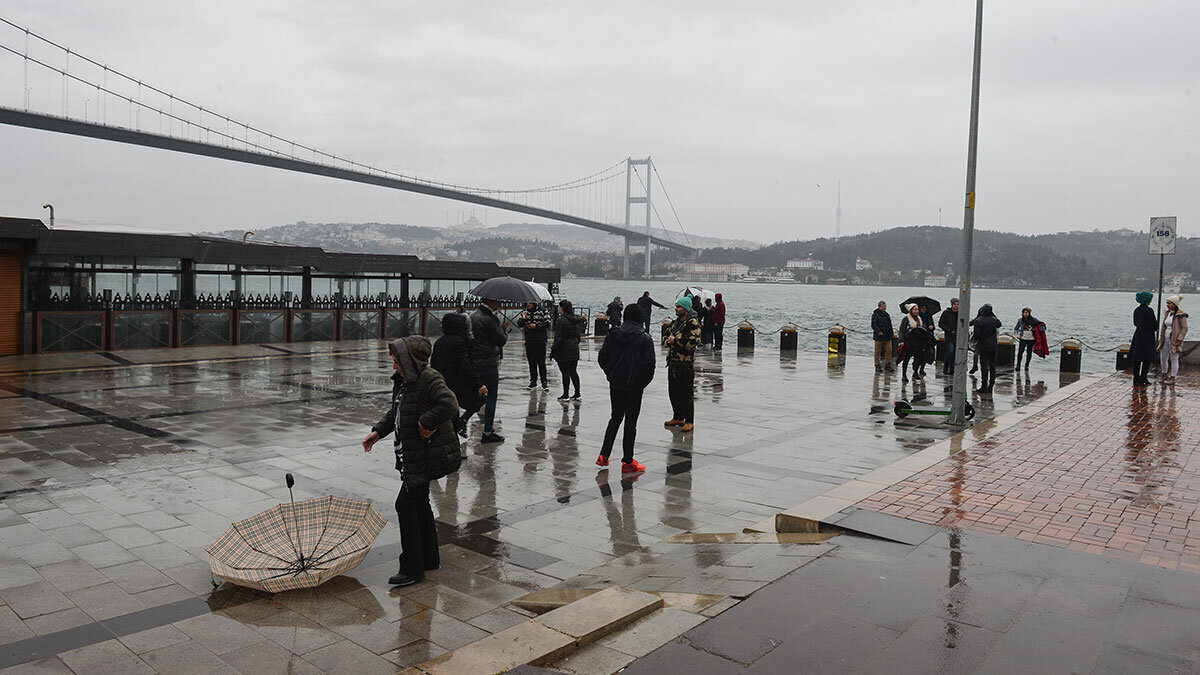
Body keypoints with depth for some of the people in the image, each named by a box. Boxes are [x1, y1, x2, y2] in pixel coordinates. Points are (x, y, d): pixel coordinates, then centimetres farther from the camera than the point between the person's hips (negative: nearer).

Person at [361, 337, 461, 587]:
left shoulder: (429, 380, -19)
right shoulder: (402, 380, 10)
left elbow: (450, 404, -34)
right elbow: (395, 412, 23)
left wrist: (425, 422, -26)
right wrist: (378, 431, 11)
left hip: (425, 456, -10)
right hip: (412, 456, 10)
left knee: (406, 505, -7)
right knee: (419, 504, 17)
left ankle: (412, 568, 2)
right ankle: (429, 559, 31)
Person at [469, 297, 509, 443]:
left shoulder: (473, 315, 10)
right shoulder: (489, 319, -18)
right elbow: (501, 340, -16)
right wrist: (504, 328, 3)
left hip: (474, 363, 8)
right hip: (489, 363, -8)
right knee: (491, 397, 1)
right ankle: (488, 433, 5)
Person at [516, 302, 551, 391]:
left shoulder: (542, 311, -4)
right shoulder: (525, 312, 9)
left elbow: (547, 323, -8)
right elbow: (519, 324, 8)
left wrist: (536, 326, -18)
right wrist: (523, 318, -12)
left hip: (540, 341, -4)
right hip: (529, 341, 5)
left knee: (541, 362, -5)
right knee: (531, 362, 9)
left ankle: (544, 382, 0)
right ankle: (533, 381, 18)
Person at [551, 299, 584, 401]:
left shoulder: (561, 320, -15)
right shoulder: (575, 320, 7)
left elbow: (558, 338, -17)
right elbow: (578, 334, 14)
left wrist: (553, 350, -12)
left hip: (564, 350, -7)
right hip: (574, 349, 7)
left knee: (565, 372, 0)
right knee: (573, 371, 12)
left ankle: (566, 394, 5)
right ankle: (577, 394, 14)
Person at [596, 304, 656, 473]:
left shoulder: (613, 335, 1)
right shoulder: (645, 338, -9)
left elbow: (602, 358, 1)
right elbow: (649, 364, -14)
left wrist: (612, 375, 13)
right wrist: (643, 383, 1)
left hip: (615, 385, 4)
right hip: (634, 387, -4)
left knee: (615, 418, 18)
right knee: (631, 422, 4)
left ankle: (604, 455, 14)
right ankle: (628, 462, 9)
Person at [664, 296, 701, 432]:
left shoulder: (692, 323, -11)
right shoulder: (676, 322, 16)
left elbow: (693, 341, -22)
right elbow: (669, 335, 26)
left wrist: (676, 340, -16)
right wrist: (669, 340, 3)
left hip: (686, 364, -9)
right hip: (673, 362, 9)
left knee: (687, 393, -3)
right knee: (673, 391, 15)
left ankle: (689, 421, 5)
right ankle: (678, 418, 28)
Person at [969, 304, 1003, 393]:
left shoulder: (978, 321, -14)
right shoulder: (994, 319, 1)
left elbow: (977, 334, -16)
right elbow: (1000, 324, 24)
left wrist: (973, 339, 4)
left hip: (983, 346, -4)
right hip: (993, 346, 4)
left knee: (984, 366, -1)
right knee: (992, 366, 9)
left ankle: (984, 386, -2)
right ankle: (990, 386, 13)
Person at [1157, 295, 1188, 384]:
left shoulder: (1180, 315, -12)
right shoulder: (1167, 313, 10)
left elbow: (1185, 328, -13)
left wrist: (1179, 340, -17)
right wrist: (1161, 338, 13)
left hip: (1175, 340, -7)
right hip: (1166, 339, 7)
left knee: (1174, 359, 1)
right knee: (1163, 358, 10)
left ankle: (1172, 378, 9)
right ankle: (1164, 376, 24)